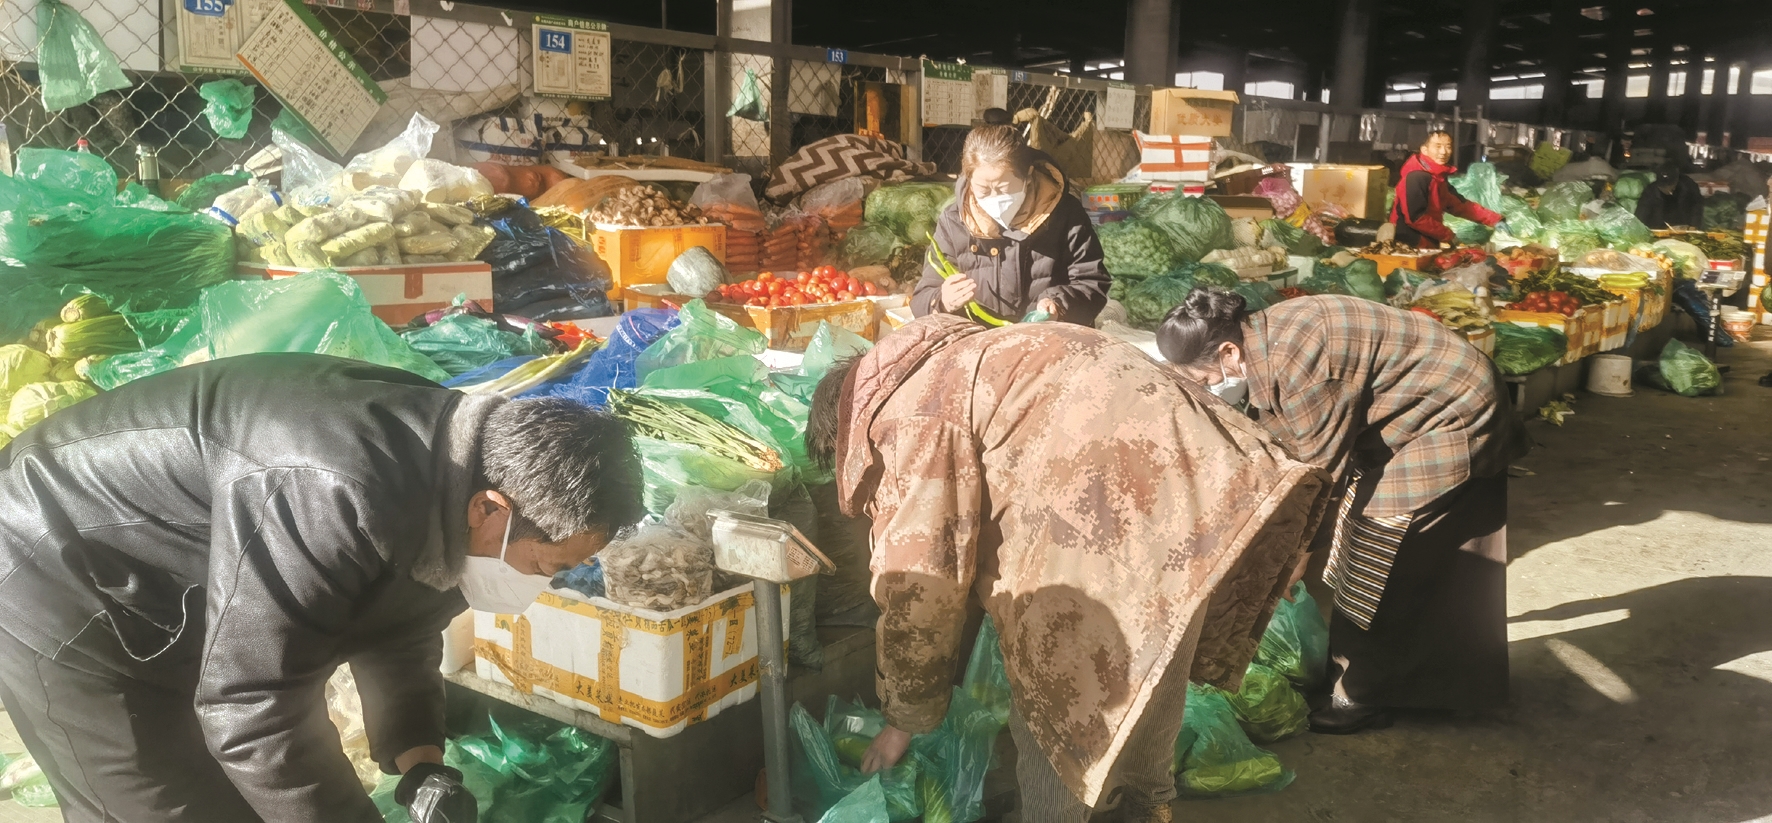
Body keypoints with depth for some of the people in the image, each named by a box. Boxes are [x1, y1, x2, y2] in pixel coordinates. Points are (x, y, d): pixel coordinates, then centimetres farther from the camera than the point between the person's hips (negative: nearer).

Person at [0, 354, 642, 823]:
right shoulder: (338, 499, -40)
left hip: (170, 597, 8)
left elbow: (402, 635, 2)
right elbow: (249, 710, -34)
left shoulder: (450, 470, -9)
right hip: (55, 590, -8)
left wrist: (420, 765, -11)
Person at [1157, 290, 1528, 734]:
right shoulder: (1266, 342, -1)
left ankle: (1362, 695, 7)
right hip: (1421, 414, 9)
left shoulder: (1292, 359, -31)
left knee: (1379, 568, -5)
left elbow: (1321, 470, -24)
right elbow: (1289, 452, 7)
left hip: (1449, 420, -9)